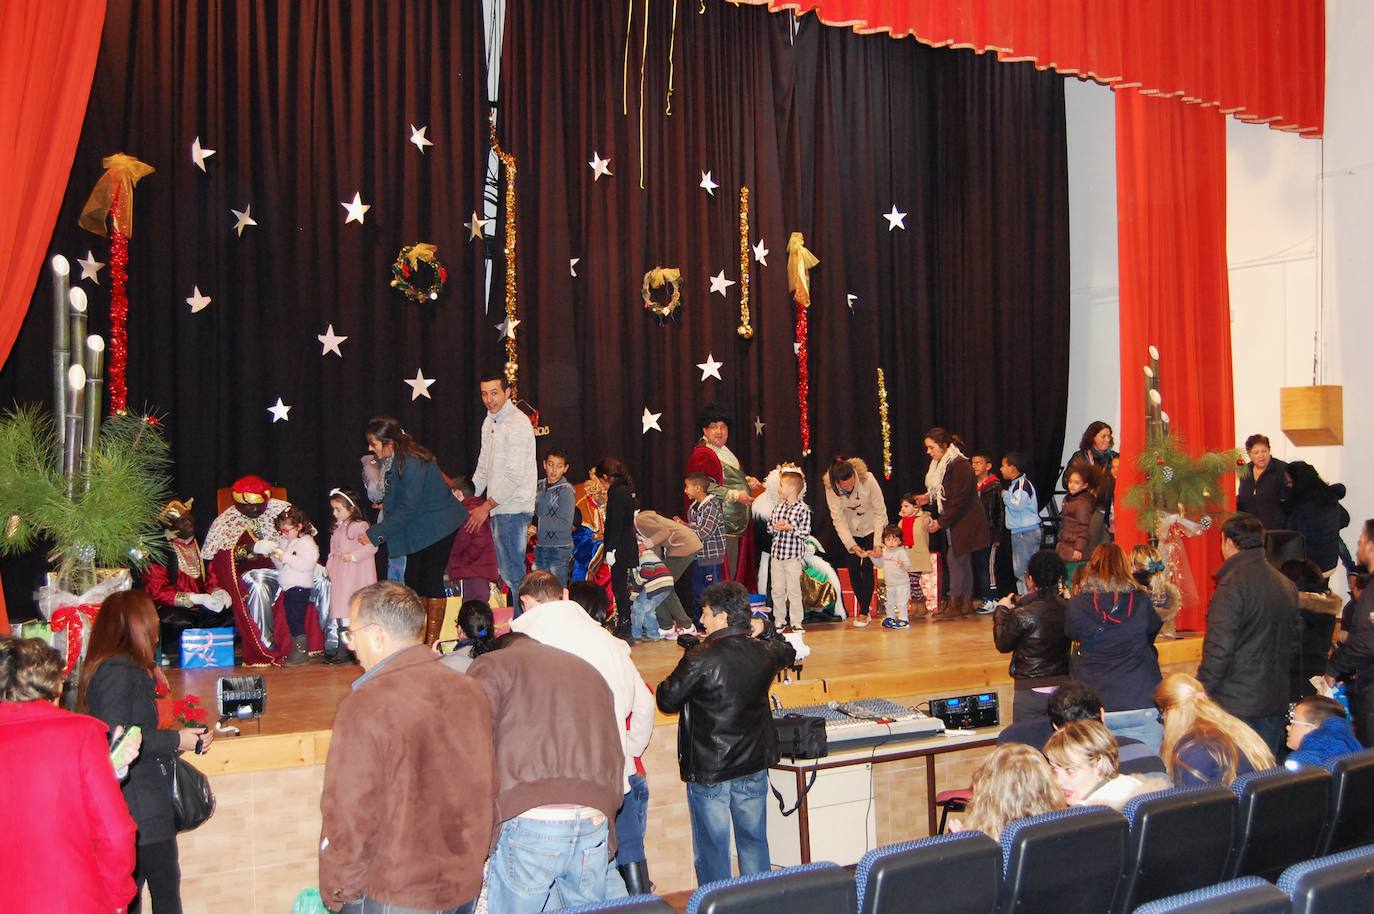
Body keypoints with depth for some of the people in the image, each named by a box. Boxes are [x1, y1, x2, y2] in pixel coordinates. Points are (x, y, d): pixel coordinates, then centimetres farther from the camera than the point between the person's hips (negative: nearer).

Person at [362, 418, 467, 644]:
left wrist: (375, 534, -21)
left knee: (431, 581, -5)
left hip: (437, 528, -9)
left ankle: (432, 641, 2)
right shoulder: (391, 460, 3)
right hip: (418, 530, 9)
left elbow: (407, 509, -24)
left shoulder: (411, 464, -25)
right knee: (413, 581, 9)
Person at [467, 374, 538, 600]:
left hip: (513, 509, -9)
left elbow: (514, 475, -19)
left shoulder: (517, 423, -14)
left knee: (513, 573, -9)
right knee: (507, 572, 12)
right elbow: (483, 468, 23)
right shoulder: (489, 422, 15)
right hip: (498, 508, 9)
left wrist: (486, 507, -16)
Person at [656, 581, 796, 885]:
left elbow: (667, 701, -12)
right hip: (754, 768, 5)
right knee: (754, 842, 17)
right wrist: (757, 633, 25)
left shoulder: (700, 659, -21)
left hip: (708, 772, -5)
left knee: (712, 850, 8)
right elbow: (788, 651, 21)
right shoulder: (764, 652, -4)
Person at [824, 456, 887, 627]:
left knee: (867, 567, -10)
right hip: (850, 530, 2)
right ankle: (864, 608, 13)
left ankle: (863, 613, -3)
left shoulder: (867, 479, -31)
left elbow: (880, 512, -24)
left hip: (871, 527, -2)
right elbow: (838, 520, -22)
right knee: (853, 569, -2)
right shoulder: (830, 488, -25)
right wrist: (852, 545, -30)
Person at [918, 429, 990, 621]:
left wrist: (941, 522, -18)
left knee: (955, 560, -8)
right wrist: (929, 497, 3)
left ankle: (954, 606, -3)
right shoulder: (942, 464, 13)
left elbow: (959, 499, -21)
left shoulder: (959, 465, -17)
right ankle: (967, 604, 16)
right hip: (955, 523, 10)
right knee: (963, 562, 11)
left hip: (964, 523, -9)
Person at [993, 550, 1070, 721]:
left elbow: (1003, 645, -4)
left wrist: (1002, 610, 9)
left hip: (1031, 691, -4)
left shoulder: (1021, 615, -19)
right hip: (1063, 686, 5)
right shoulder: (1066, 609, -6)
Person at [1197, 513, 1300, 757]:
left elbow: (1219, 648, -19)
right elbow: (1295, 639, 17)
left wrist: (1201, 692, -13)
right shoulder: (1286, 585, 9)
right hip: (1274, 702, 7)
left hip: (1235, 703, -7)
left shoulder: (1232, 584, -16)